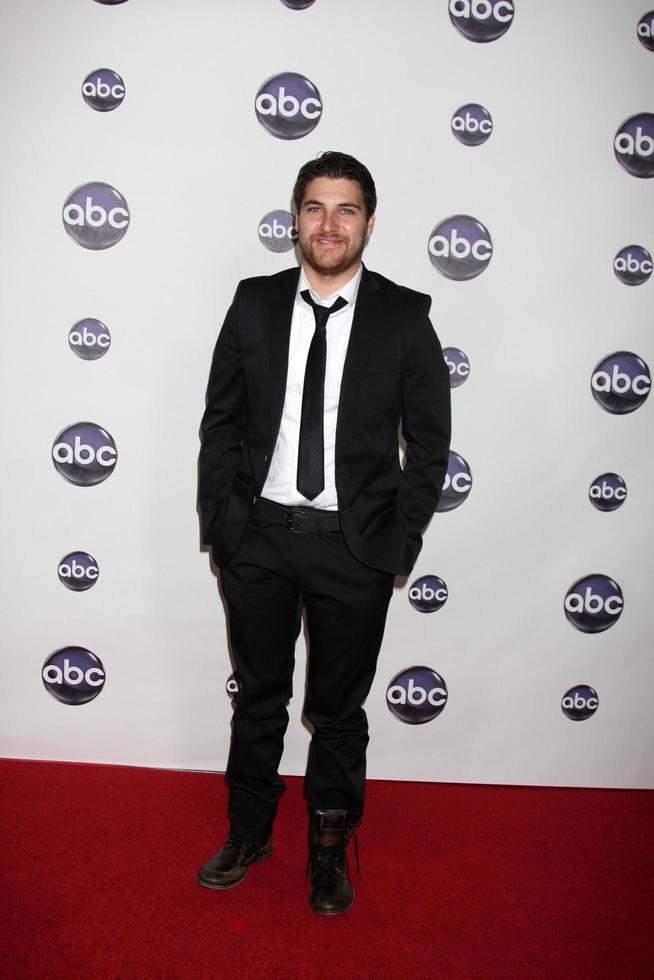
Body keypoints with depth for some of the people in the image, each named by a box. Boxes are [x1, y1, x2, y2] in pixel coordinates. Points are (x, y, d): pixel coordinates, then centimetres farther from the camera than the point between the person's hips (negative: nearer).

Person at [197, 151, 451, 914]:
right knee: (259, 698, 18)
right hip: (258, 537, 2)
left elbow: (429, 441, 0)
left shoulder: (404, 316, -3)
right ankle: (249, 834, 40)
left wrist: (399, 543, -5)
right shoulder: (255, 303, 2)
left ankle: (329, 848, 37)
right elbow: (220, 421, 6)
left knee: (339, 709, 14)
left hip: (354, 547, -1)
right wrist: (221, 522, -1)